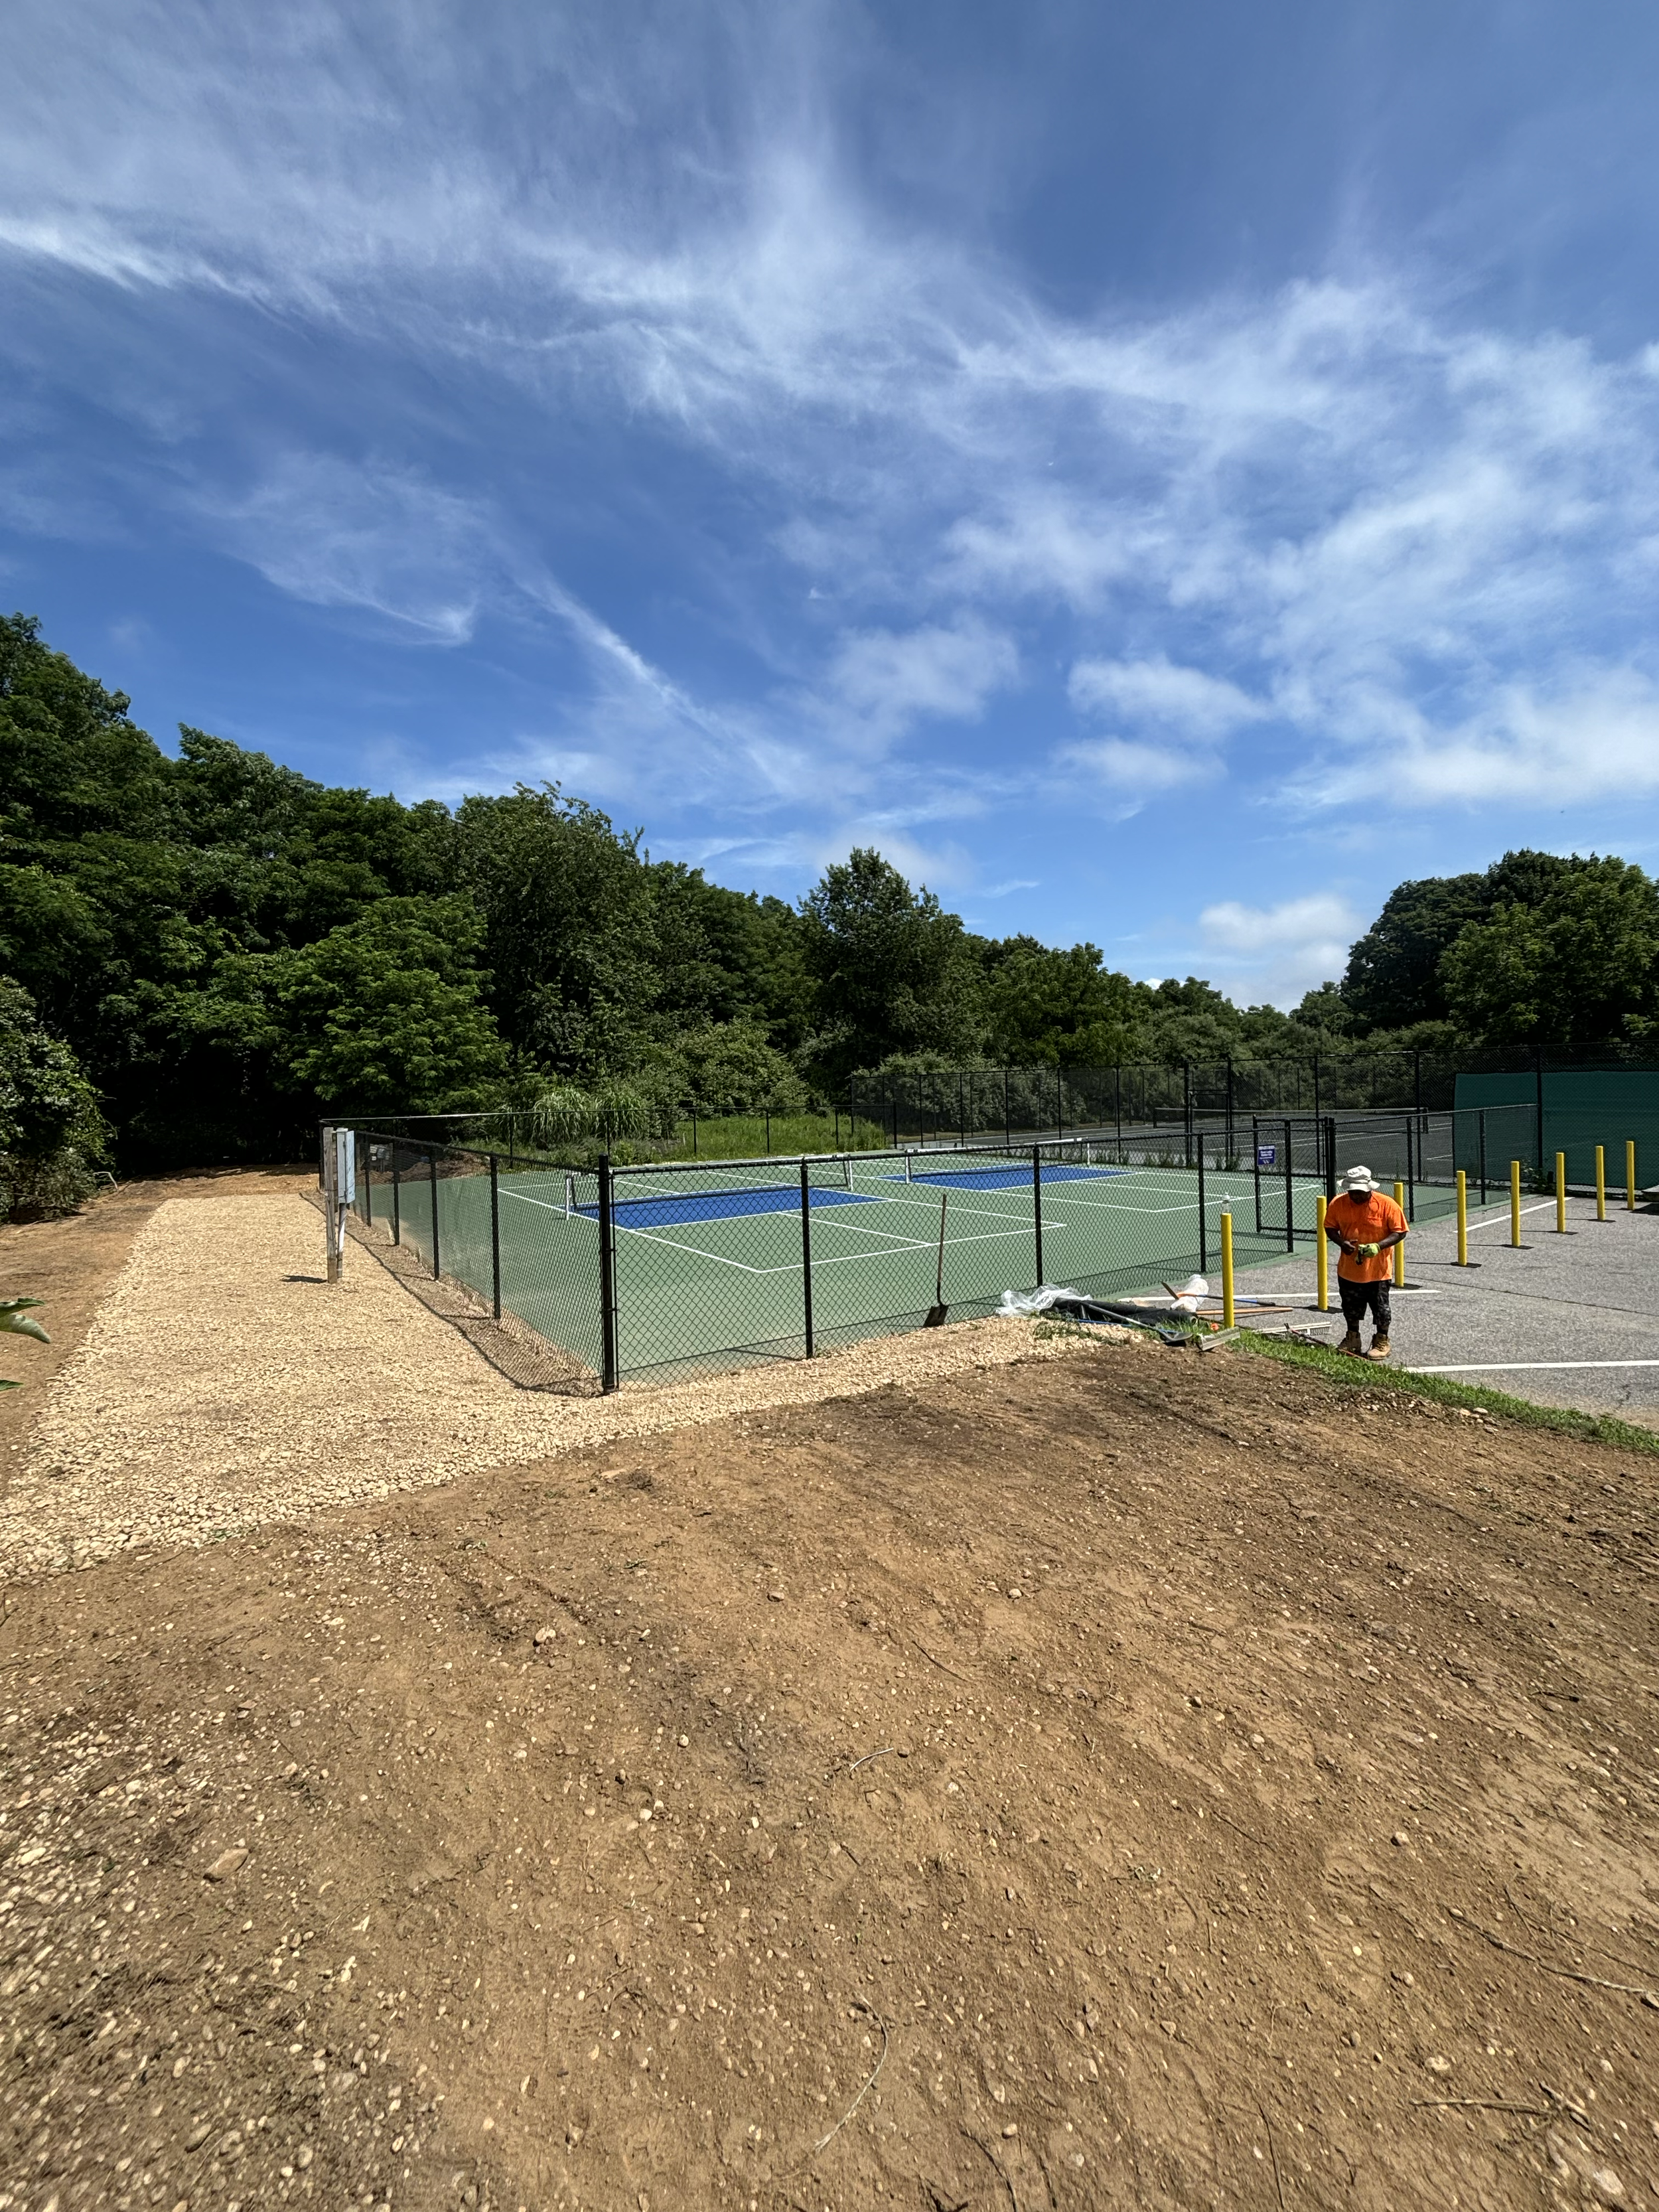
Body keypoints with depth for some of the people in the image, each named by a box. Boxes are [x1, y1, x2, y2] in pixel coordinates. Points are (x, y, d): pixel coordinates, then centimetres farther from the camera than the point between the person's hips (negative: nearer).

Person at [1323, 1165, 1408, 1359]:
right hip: (1348, 1267, 3)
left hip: (1378, 1268, -3)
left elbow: (1399, 1232, -11)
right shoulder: (1338, 1204, -8)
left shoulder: (1386, 1204, -16)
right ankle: (1353, 1337, 37)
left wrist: (1378, 1246, -26)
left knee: (1380, 1306, 9)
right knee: (1350, 1305, 17)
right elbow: (1330, 1227, 4)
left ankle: (1381, 1341, 28)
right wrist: (1341, 1242, -16)